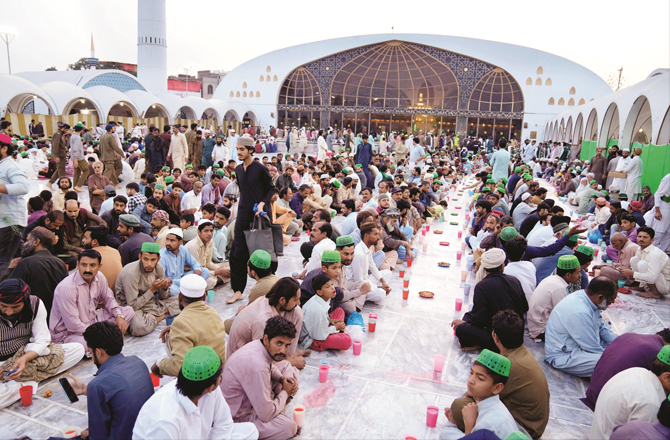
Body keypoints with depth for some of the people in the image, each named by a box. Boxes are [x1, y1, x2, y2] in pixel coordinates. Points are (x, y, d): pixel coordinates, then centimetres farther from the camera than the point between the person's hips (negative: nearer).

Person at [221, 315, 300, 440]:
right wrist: (285, 392, -13)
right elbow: (266, 415, -30)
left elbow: (269, 366, 19)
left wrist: (282, 378, -3)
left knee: (286, 365, 13)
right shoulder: (257, 366, -37)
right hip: (237, 418, -10)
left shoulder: (258, 345, -9)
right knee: (289, 426, -30)